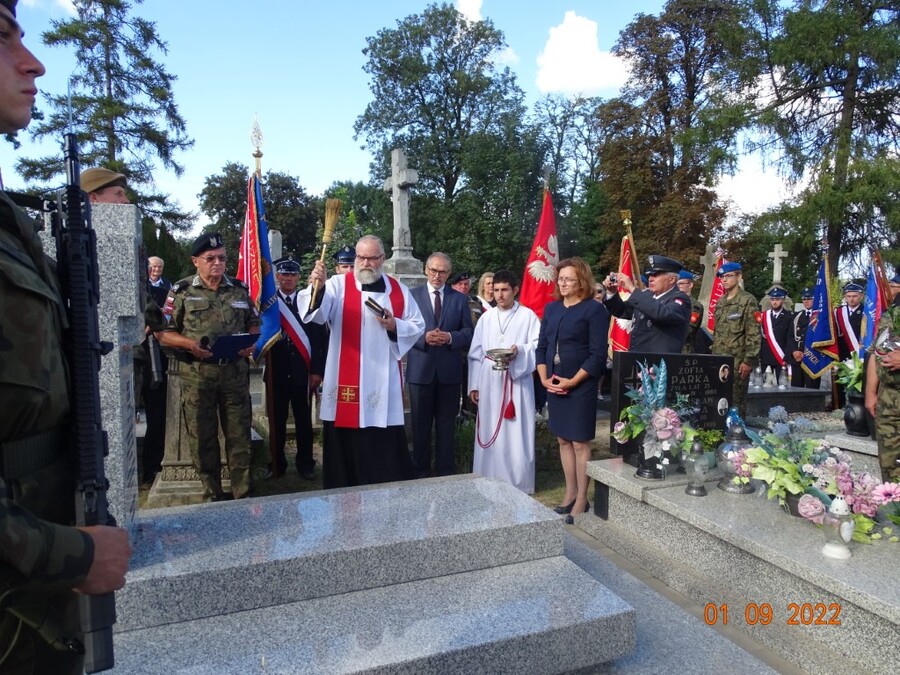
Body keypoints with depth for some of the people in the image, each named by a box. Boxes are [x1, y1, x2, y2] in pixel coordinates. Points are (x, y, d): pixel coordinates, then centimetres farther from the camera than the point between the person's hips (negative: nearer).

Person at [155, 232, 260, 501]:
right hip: (197, 374, -1)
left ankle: (243, 494, 17)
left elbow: (254, 323, 16)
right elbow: (163, 332, 2)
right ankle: (213, 495, 23)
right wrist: (189, 344, -16)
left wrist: (251, 341, -5)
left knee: (239, 435, 6)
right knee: (202, 437, 8)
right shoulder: (181, 291, 0)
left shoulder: (239, 289, 8)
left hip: (235, 372, 2)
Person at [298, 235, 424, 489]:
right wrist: (317, 289, -37)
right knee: (345, 444, 5)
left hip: (383, 381, 2)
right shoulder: (338, 284, 0)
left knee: (386, 445, 6)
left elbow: (417, 326, 11)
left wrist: (395, 326, -9)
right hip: (346, 380, -2)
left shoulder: (398, 290, 8)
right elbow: (318, 313, -17)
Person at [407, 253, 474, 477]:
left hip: (449, 370, 1)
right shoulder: (412, 296, 2)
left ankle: (445, 471, 21)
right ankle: (420, 471, 22)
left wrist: (450, 337, -15)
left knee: (447, 423, 10)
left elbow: (469, 331, 4)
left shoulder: (460, 299, 7)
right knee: (420, 423, 9)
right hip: (420, 369, -1)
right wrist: (424, 337, -18)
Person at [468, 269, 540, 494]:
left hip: (517, 381, -3)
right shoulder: (486, 317, 10)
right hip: (489, 382, 3)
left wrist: (519, 351, -23)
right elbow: (476, 353, 9)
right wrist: (474, 385, 5)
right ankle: (488, 483, 19)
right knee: (489, 433, 8)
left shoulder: (528, 316, 0)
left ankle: (518, 483, 12)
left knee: (516, 433, 0)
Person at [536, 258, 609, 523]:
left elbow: (598, 355, -12)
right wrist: (544, 378, -2)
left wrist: (572, 382, -15)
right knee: (563, 440, 13)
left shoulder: (594, 309, -8)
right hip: (554, 385, 6)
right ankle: (570, 492, 25)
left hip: (581, 386, -6)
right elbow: (541, 346, 11)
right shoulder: (551, 308, 10)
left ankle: (582, 499, 12)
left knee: (580, 442, 1)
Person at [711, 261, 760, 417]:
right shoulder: (720, 302, 15)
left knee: (736, 401, -2)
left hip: (738, 362, -7)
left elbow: (753, 334, -12)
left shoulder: (748, 301, -6)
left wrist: (749, 360, -16)